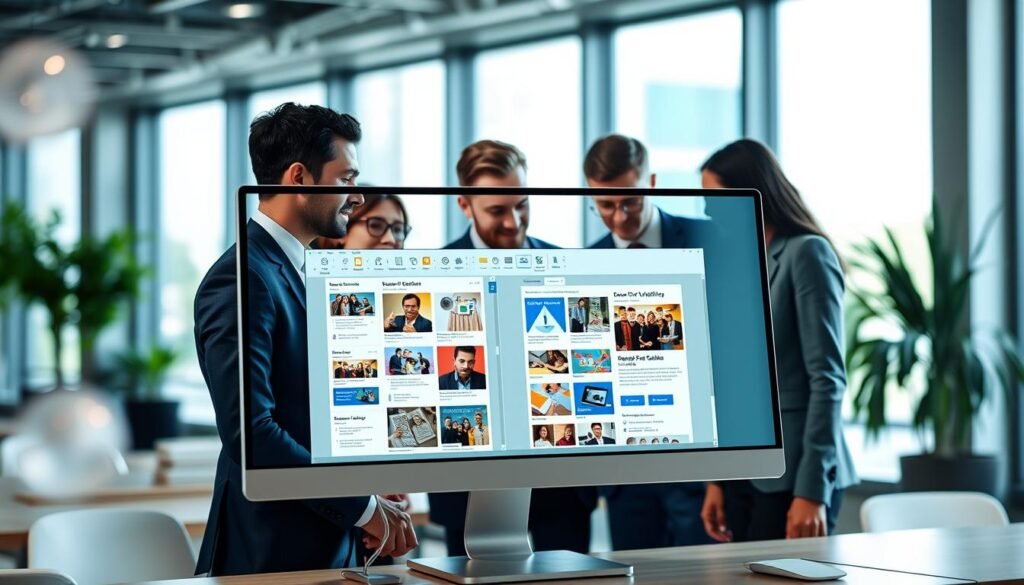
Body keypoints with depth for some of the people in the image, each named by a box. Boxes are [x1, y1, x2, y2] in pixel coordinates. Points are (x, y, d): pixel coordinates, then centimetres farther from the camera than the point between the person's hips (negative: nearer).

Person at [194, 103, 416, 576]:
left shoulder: (295, 271, 14)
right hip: (273, 553, -9)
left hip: (324, 545, 9)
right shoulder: (241, 281, -16)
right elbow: (250, 432, -24)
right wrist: (364, 509, -18)